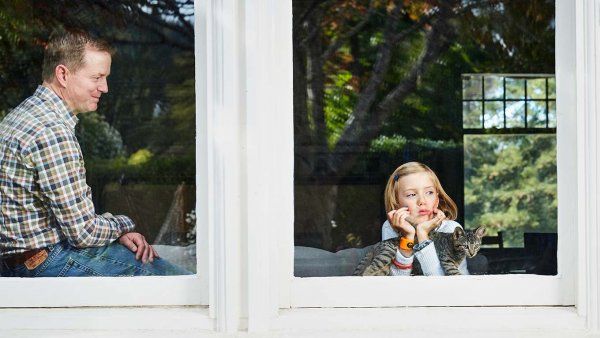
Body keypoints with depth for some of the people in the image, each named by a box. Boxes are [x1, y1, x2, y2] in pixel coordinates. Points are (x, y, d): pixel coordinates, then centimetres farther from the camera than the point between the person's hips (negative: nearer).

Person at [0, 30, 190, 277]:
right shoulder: (52, 133, -22)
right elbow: (83, 232, -21)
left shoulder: (25, 114, 12)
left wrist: (117, 233, 3)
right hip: (48, 263, -10)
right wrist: (121, 226, -1)